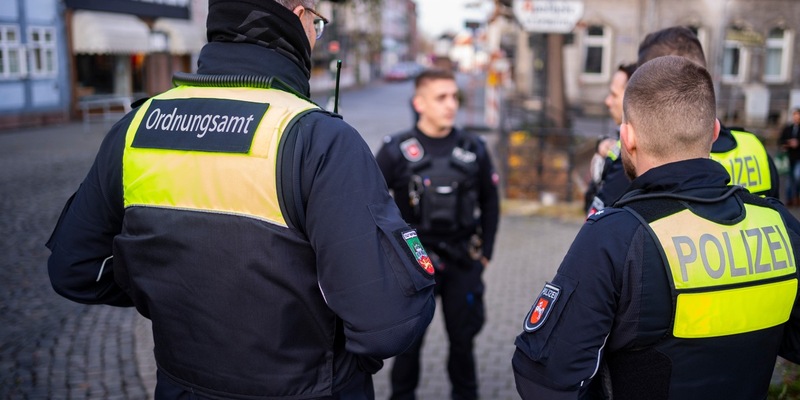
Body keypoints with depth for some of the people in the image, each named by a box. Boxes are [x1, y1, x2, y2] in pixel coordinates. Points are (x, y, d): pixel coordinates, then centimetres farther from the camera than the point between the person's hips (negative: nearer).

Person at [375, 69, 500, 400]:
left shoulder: (474, 149, 1)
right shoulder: (396, 150, -6)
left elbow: (490, 203, 10)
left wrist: (485, 252, 8)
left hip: (463, 262, 2)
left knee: (463, 337, 12)